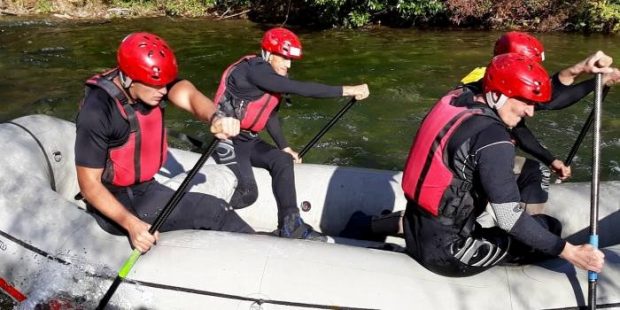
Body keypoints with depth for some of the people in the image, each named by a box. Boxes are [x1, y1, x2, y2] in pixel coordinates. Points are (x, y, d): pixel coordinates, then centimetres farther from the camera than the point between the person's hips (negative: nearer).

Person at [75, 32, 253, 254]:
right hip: (112, 203, -6)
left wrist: (215, 118, -55)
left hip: (145, 188, 6)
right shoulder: (97, 112, -26)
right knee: (215, 211, -17)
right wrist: (132, 224, -34)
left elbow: (187, 95, -31)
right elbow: (89, 183, -22)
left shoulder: (153, 81, -10)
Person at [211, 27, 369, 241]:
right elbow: (299, 89, -32)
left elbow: (270, 114, 16)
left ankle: (290, 226, -7)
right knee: (248, 193, -18)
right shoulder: (254, 69, -23)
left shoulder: (274, 75, 6)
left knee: (282, 160, -9)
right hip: (228, 139, -9)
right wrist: (346, 91, -32)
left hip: (249, 140, 9)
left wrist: (284, 146, 10)